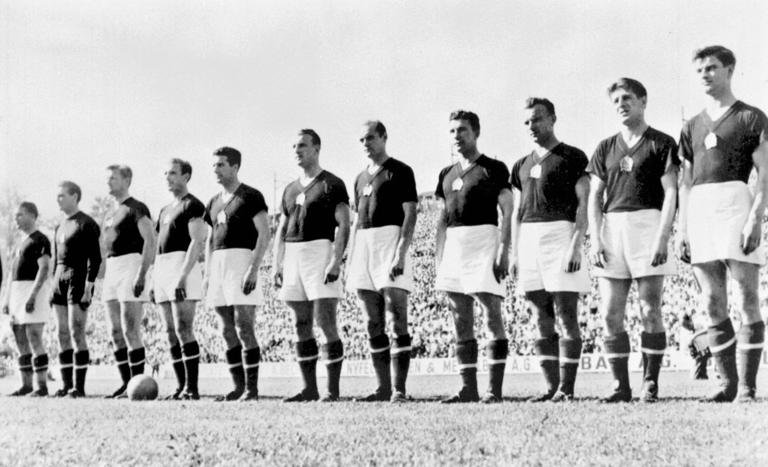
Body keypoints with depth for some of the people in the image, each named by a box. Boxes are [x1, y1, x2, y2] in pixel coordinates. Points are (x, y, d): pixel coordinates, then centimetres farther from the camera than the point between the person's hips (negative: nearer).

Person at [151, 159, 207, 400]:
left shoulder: (192, 205, -4)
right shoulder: (165, 210, 23)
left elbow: (197, 242, -14)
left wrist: (183, 276, -23)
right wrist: (154, 280, 16)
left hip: (183, 267, -9)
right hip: (163, 268, 9)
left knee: (183, 330, -14)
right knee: (172, 333, 6)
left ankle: (192, 388, -14)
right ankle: (181, 387, 8)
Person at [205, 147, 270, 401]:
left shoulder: (250, 196, -4)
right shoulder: (214, 202, 17)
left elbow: (264, 234, -10)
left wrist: (253, 269, -18)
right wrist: (207, 273, 13)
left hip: (242, 261, -7)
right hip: (218, 264, 7)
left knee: (244, 327, -11)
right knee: (228, 330, 6)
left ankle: (252, 389, -8)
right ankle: (238, 387, 11)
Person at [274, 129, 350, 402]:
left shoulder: (331, 184, -1)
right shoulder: (290, 190, 18)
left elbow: (343, 225, -8)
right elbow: (282, 230, 19)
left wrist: (336, 262, -18)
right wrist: (277, 265, 9)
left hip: (320, 250, -7)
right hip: (293, 255, 7)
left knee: (326, 323, -10)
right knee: (302, 326, 6)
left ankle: (333, 390, -8)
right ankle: (309, 389, 11)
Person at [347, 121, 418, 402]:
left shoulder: (400, 171, 0)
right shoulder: (361, 178, 20)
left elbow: (410, 214, -8)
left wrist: (401, 253, -18)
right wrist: (350, 261, 14)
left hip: (390, 239, -7)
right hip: (363, 244, 7)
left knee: (398, 320, -10)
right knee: (373, 324, 5)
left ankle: (399, 389, -11)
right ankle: (383, 388, 8)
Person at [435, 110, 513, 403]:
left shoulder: (493, 169, 0)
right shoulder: (447, 174, 17)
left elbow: (507, 211, -5)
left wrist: (504, 250, -14)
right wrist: (439, 256, 12)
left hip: (483, 239, -7)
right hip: (454, 245, 7)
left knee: (492, 316, -8)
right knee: (461, 321, 5)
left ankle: (495, 389, -8)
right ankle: (468, 388, 8)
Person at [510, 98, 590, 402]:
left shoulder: (572, 157, 2)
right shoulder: (522, 166, 19)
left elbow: (583, 204, -4)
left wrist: (576, 246, -14)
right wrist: (514, 253, 12)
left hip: (560, 233, -6)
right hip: (529, 239, 6)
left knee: (566, 314, -8)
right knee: (542, 320, 5)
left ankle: (566, 388, -7)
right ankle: (551, 387, 8)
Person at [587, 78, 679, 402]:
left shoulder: (661, 144, 4)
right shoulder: (606, 148, 17)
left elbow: (671, 193, -3)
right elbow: (595, 197, 13)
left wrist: (662, 238, -12)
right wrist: (595, 240, 1)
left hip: (647, 222, -4)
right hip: (612, 227, 4)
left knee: (650, 310, -4)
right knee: (611, 314, -1)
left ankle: (650, 384, 1)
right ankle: (620, 385, 5)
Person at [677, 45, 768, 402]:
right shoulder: (692, 127, 20)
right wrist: (682, 230, 11)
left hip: (735, 204, -5)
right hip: (699, 212, 5)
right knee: (713, 306, 3)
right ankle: (727, 383, 7)